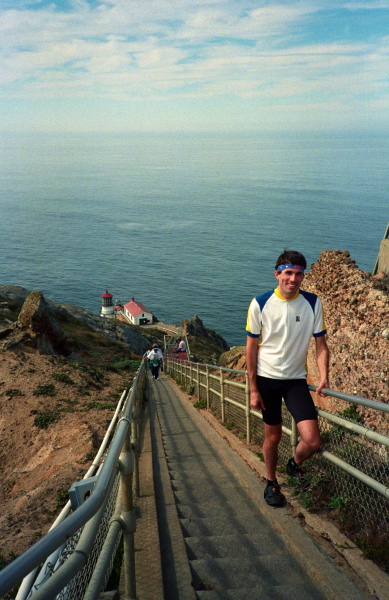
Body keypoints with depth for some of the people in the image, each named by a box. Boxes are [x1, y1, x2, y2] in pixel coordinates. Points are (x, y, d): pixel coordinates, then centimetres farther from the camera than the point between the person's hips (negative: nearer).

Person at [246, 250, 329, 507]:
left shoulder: (313, 303, -7)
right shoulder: (260, 304, -11)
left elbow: (321, 344, -1)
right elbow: (252, 348, -5)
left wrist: (324, 378, -15)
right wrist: (253, 389, -5)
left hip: (296, 379, 1)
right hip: (267, 379, -1)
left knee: (312, 441, -9)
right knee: (273, 436, 12)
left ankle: (295, 465, 26)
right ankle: (272, 483, 38)